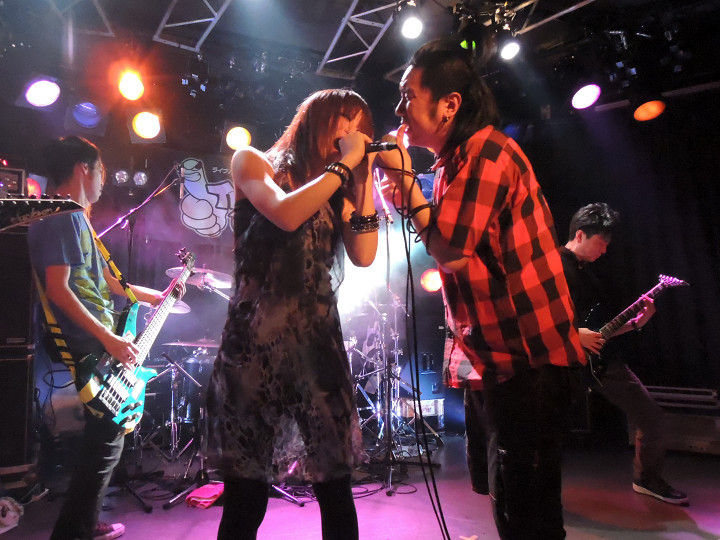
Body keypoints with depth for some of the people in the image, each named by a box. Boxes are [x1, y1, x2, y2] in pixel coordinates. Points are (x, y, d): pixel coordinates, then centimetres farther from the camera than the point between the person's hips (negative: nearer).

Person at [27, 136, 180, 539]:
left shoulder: (76, 217, 18)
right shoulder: (62, 216, -13)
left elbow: (107, 283, 24)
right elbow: (58, 289, -23)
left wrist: (158, 296, 29)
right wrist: (110, 339, -25)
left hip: (95, 344, 11)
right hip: (88, 348, -11)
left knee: (107, 437, 18)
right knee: (106, 442, -4)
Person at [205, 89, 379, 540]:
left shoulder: (335, 191, 19)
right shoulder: (254, 162, 8)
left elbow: (364, 255, 2)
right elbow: (286, 214, -14)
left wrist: (363, 176, 6)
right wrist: (344, 164, -3)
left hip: (320, 342, 4)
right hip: (258, 342, -4)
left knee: (337, 488, 5)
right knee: (246, 497, 2)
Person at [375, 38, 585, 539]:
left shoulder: (487, 149, -15)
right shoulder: (456, 160, 15)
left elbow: (452, 250, -23)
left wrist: (404, 176, -14)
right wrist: (407, 202, 8)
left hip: (523, 357, -10)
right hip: (496, 359, 10)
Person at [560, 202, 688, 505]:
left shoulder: (588, 274, 21)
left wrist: (635, 322, 10)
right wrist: (573, 334, -21)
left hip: (597, 356, 8)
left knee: (651, 415, 9)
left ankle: (646, 478, 31)